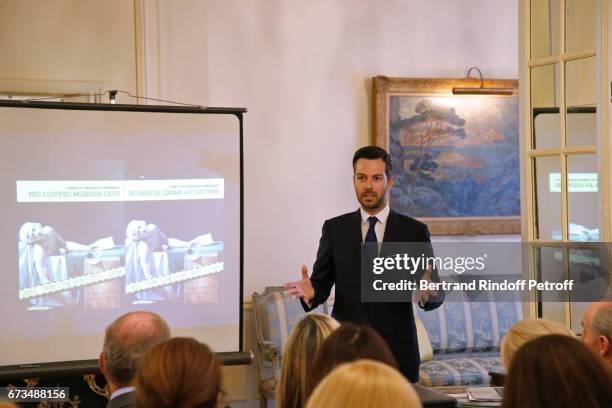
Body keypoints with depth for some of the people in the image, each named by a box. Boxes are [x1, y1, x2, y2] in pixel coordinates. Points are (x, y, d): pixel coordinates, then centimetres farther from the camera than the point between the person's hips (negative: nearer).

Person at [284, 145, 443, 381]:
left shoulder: (414, 231, 2)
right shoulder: (334, 229, 5)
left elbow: (436, 294, 0)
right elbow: (322, 283, 5)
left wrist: (426, 294, -23)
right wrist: (310, 292, -17)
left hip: (397, 351, 0)